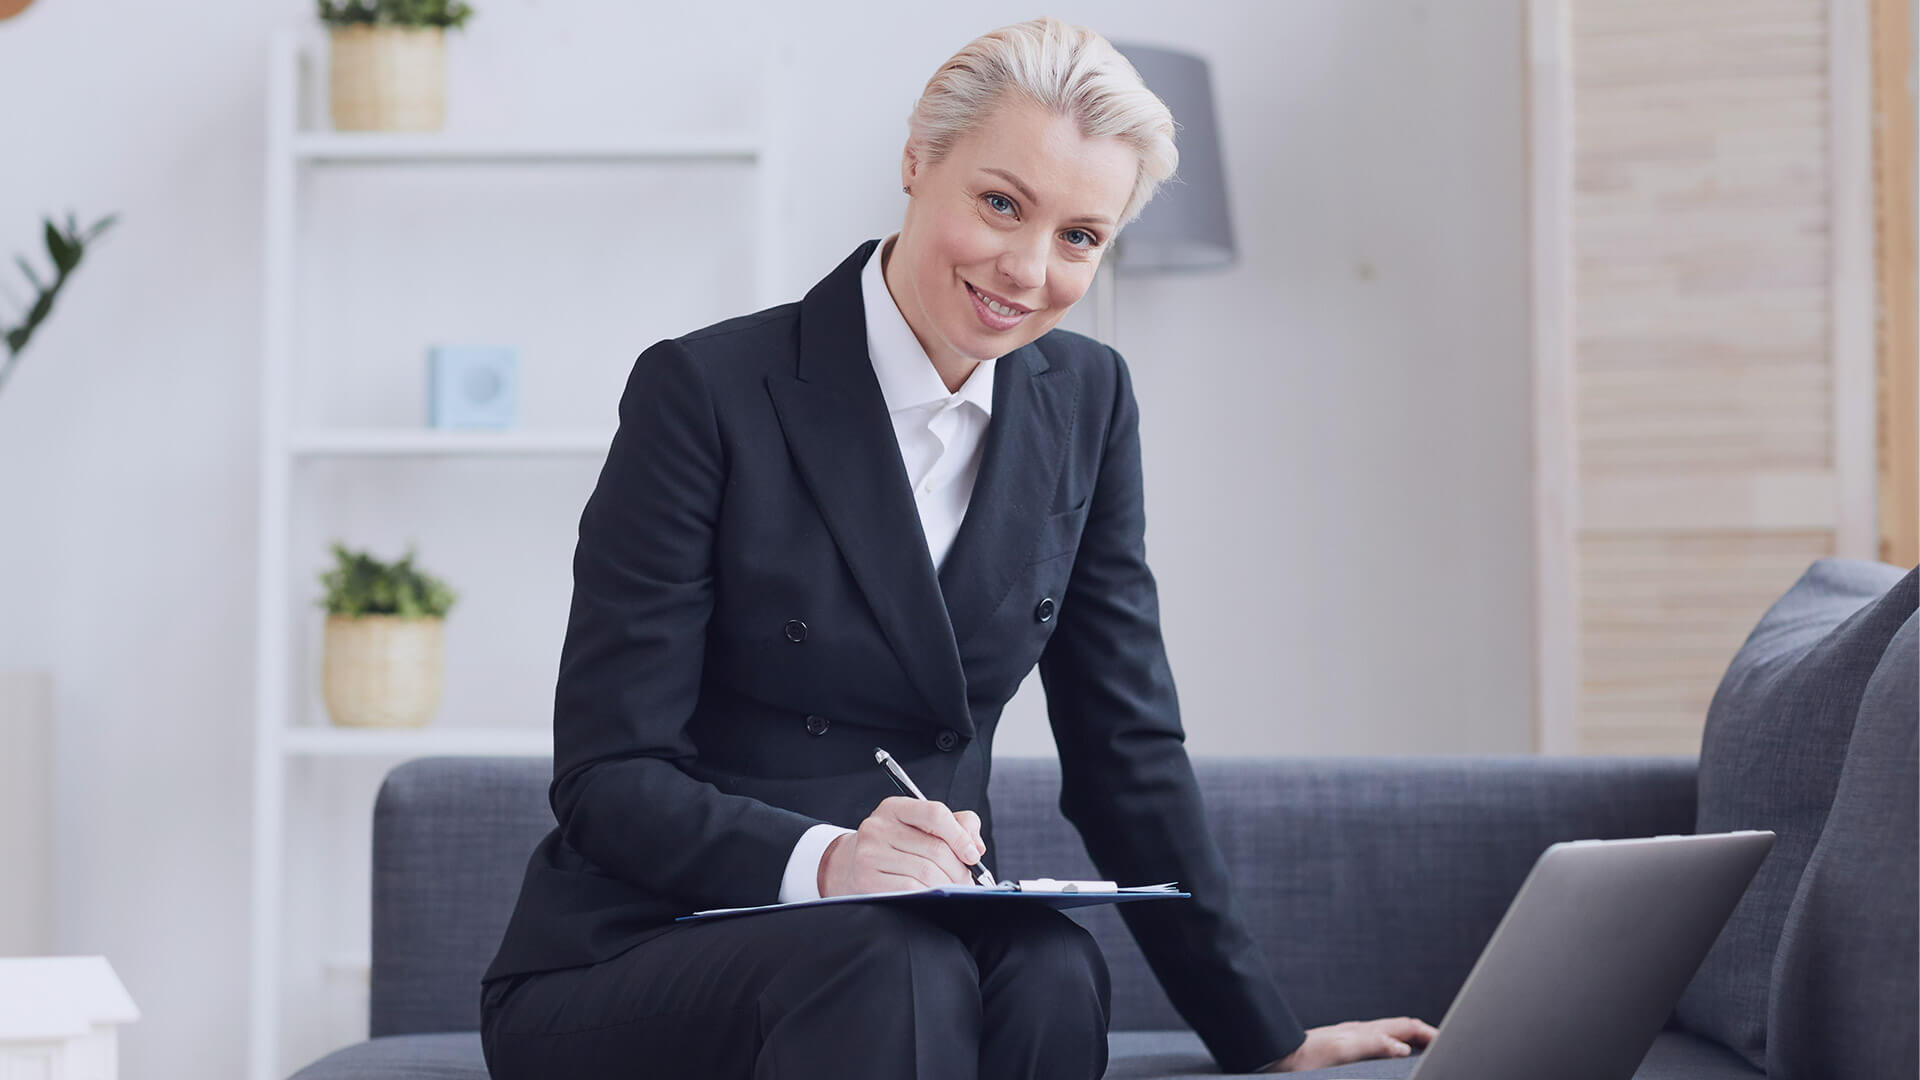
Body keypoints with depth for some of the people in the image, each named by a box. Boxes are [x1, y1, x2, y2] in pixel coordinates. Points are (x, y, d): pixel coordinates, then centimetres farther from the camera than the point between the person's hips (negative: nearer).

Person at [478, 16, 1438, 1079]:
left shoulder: (1085, 401, 6)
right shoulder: (708, 391, -10)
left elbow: (1124, 748, 11)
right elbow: (604, 779, -12)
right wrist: (825, 860, -31)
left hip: (924, 937, 5)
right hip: (639, 959, -5)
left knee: (1050, 972, -29)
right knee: (898, 973, -35)